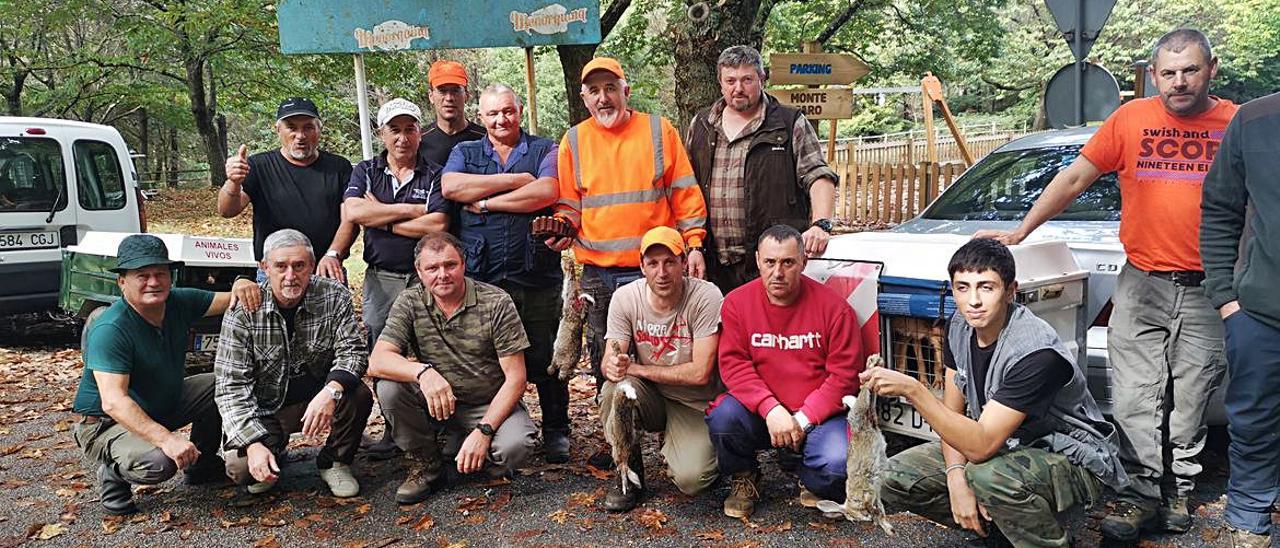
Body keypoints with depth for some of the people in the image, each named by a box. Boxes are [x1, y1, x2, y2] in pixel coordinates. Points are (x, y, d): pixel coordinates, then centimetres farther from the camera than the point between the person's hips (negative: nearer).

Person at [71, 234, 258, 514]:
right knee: (158, 462, -35)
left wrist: (241, 287, -30)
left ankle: (202, 463, 16)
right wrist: (166, 438, -47)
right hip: (106, 425, -8)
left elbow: (230, 302, -4)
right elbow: (113, 402, -36)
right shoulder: (110, 330, -29)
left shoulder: (179, 302, -7)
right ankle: (112, 473, 0)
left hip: (165, 404, 8)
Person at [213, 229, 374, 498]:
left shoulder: (335, 297, -12)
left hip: (318, 397, 1)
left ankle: (334, 462, 1)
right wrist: (253, 443, -28)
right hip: (265, 407, -1)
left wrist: (331, 391, -38)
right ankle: (274, 450, 15)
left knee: (359, 396, -29)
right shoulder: (243, 311, -15)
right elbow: (232, 385, -15)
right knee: (241, 469, -24)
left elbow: (352, 351, -15)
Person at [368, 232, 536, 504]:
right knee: (389, 387, -25)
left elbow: (515, 378, -15)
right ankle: (424, 462, 0)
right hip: (435, 402, 2)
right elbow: (377, 361, -17)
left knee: (514, 446, -31)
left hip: (490, 405, -2)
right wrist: (422, 371, -37)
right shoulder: (410, 303, -5)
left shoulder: (497, 303, -13)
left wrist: (483, 431, -25)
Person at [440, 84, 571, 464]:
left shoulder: (544, 150, 8)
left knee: (544, 359, 5)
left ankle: (556, 432, 20)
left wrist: (486, 203, -7)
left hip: (536, 276, -2)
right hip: (480, 278, 2)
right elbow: (450, 187, -7)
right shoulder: (465, 153, 14)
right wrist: (514, 180, -8)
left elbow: (547, 192, -12)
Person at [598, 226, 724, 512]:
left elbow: (700, 373, -23)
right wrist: (612, 366, -38)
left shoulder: (706, 296, -19)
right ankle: (630, 474, -5)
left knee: (691, 480, -24)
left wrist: (634, 368, -22)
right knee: (615, 388, -31)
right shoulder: (625, 298, -10)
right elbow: (609, 363, -12)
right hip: (650, 398, 3)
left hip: (695, 403, -2)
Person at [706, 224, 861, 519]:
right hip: (758, 412, 2)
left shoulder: (833, 306, -7)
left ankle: (808, 480, 12)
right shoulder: (737, 302, -3)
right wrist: (771, 409, -22)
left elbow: (844, 375, -8)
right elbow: (733, 364, -9)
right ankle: (743, 479, 5)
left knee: (837, 465, -29)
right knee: (722, 417, -29)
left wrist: (804, 418, -15)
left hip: (816, 416, -1)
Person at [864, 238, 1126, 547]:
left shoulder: (1037, 353, -31)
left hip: (1073, 460, -7)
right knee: (895, 478, -7)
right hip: (1010, 446, 7)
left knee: (990, 475, -40)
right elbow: (952, 410, 0)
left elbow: (982, 446, -35)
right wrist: (956, 476, -16)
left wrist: (912, 390, -42)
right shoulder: (960, 326, -7)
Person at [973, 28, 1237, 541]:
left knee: (1190, 398, 8)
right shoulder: (1131, 119, 2)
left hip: (1207, 290, 0)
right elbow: (1074, 178, 4)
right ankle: (1143, 492, 7)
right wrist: (1020, 231, 0)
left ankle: (1179, 491, 22)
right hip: (1141, 284, 0)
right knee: (1135, 398, -2)